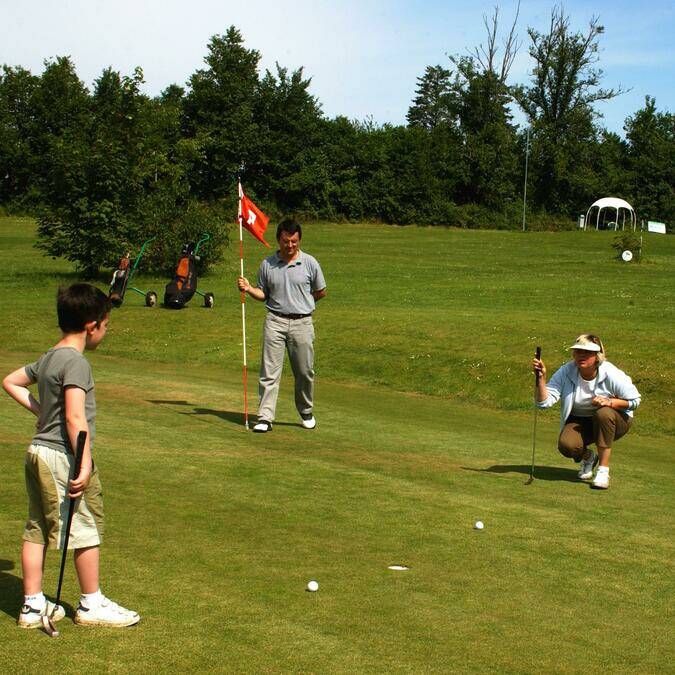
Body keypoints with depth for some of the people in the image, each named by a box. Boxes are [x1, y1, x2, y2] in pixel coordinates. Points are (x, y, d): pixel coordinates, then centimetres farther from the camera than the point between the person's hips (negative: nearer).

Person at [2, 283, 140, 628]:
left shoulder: (46, 359, 11)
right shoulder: (75, 362, -16)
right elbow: (75, 418, -24)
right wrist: (85, 463, -25)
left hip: (38, 451, 9)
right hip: (62, 456, -9)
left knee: (36, 529, 11)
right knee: (86, 528, 3)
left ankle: (33, 605, 17)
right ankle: (91, 605, 15)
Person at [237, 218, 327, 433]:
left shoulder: (310, 263, 2)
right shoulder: (267, 264, 4)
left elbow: (321, 292, 13)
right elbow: (263, 294, 12)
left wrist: (300, 302, 10)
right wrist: (248, 289, -6)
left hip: (302, 322, 0)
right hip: (275, 321, 0)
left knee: (305, 372, 6)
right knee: (269, 371, -5)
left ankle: (306, 413, 25)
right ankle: (265, 417, -4)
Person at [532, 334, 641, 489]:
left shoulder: (611, 374, -21)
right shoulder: (566, 372, -16)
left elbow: (634, 400, -10)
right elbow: (545, 401, -22)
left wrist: (609, 402, -27)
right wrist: (541, 378, -37)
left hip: (613, 420, -1)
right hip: (579, 421, 1)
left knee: (603, 414, -37)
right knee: (566, 445, -29)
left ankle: (603, 471, -27)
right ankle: (588, 457, 12)